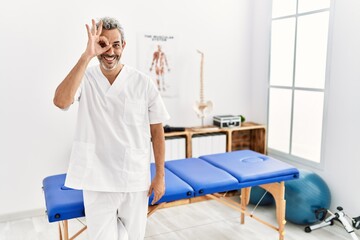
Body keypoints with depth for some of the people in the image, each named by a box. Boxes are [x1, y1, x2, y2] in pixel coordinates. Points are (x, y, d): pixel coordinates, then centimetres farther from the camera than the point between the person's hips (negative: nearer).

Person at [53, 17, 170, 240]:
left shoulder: (143, 83, -6)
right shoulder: (85, 79, -5)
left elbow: (157, 132, 0)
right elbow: (61, 101, -26)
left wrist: (160, 176, 0)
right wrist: (86, 56, -27)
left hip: (135, 179, 1)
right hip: (97, 180, 0)